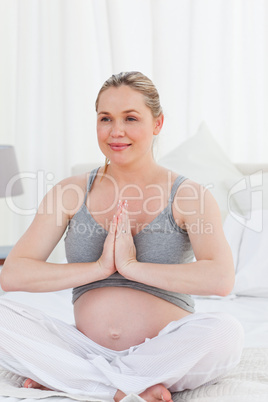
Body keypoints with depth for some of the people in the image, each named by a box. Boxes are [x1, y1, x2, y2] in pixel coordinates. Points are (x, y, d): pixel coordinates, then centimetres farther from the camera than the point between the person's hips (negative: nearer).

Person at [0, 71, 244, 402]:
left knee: (225, 331, -33)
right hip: (87, 349, 2)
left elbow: (221, 279, -20)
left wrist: (132, 266, -17)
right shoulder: (70, 193, 5)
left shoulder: (189, 196, -2)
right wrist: (99, 267, -12)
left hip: (165, 356, -1)